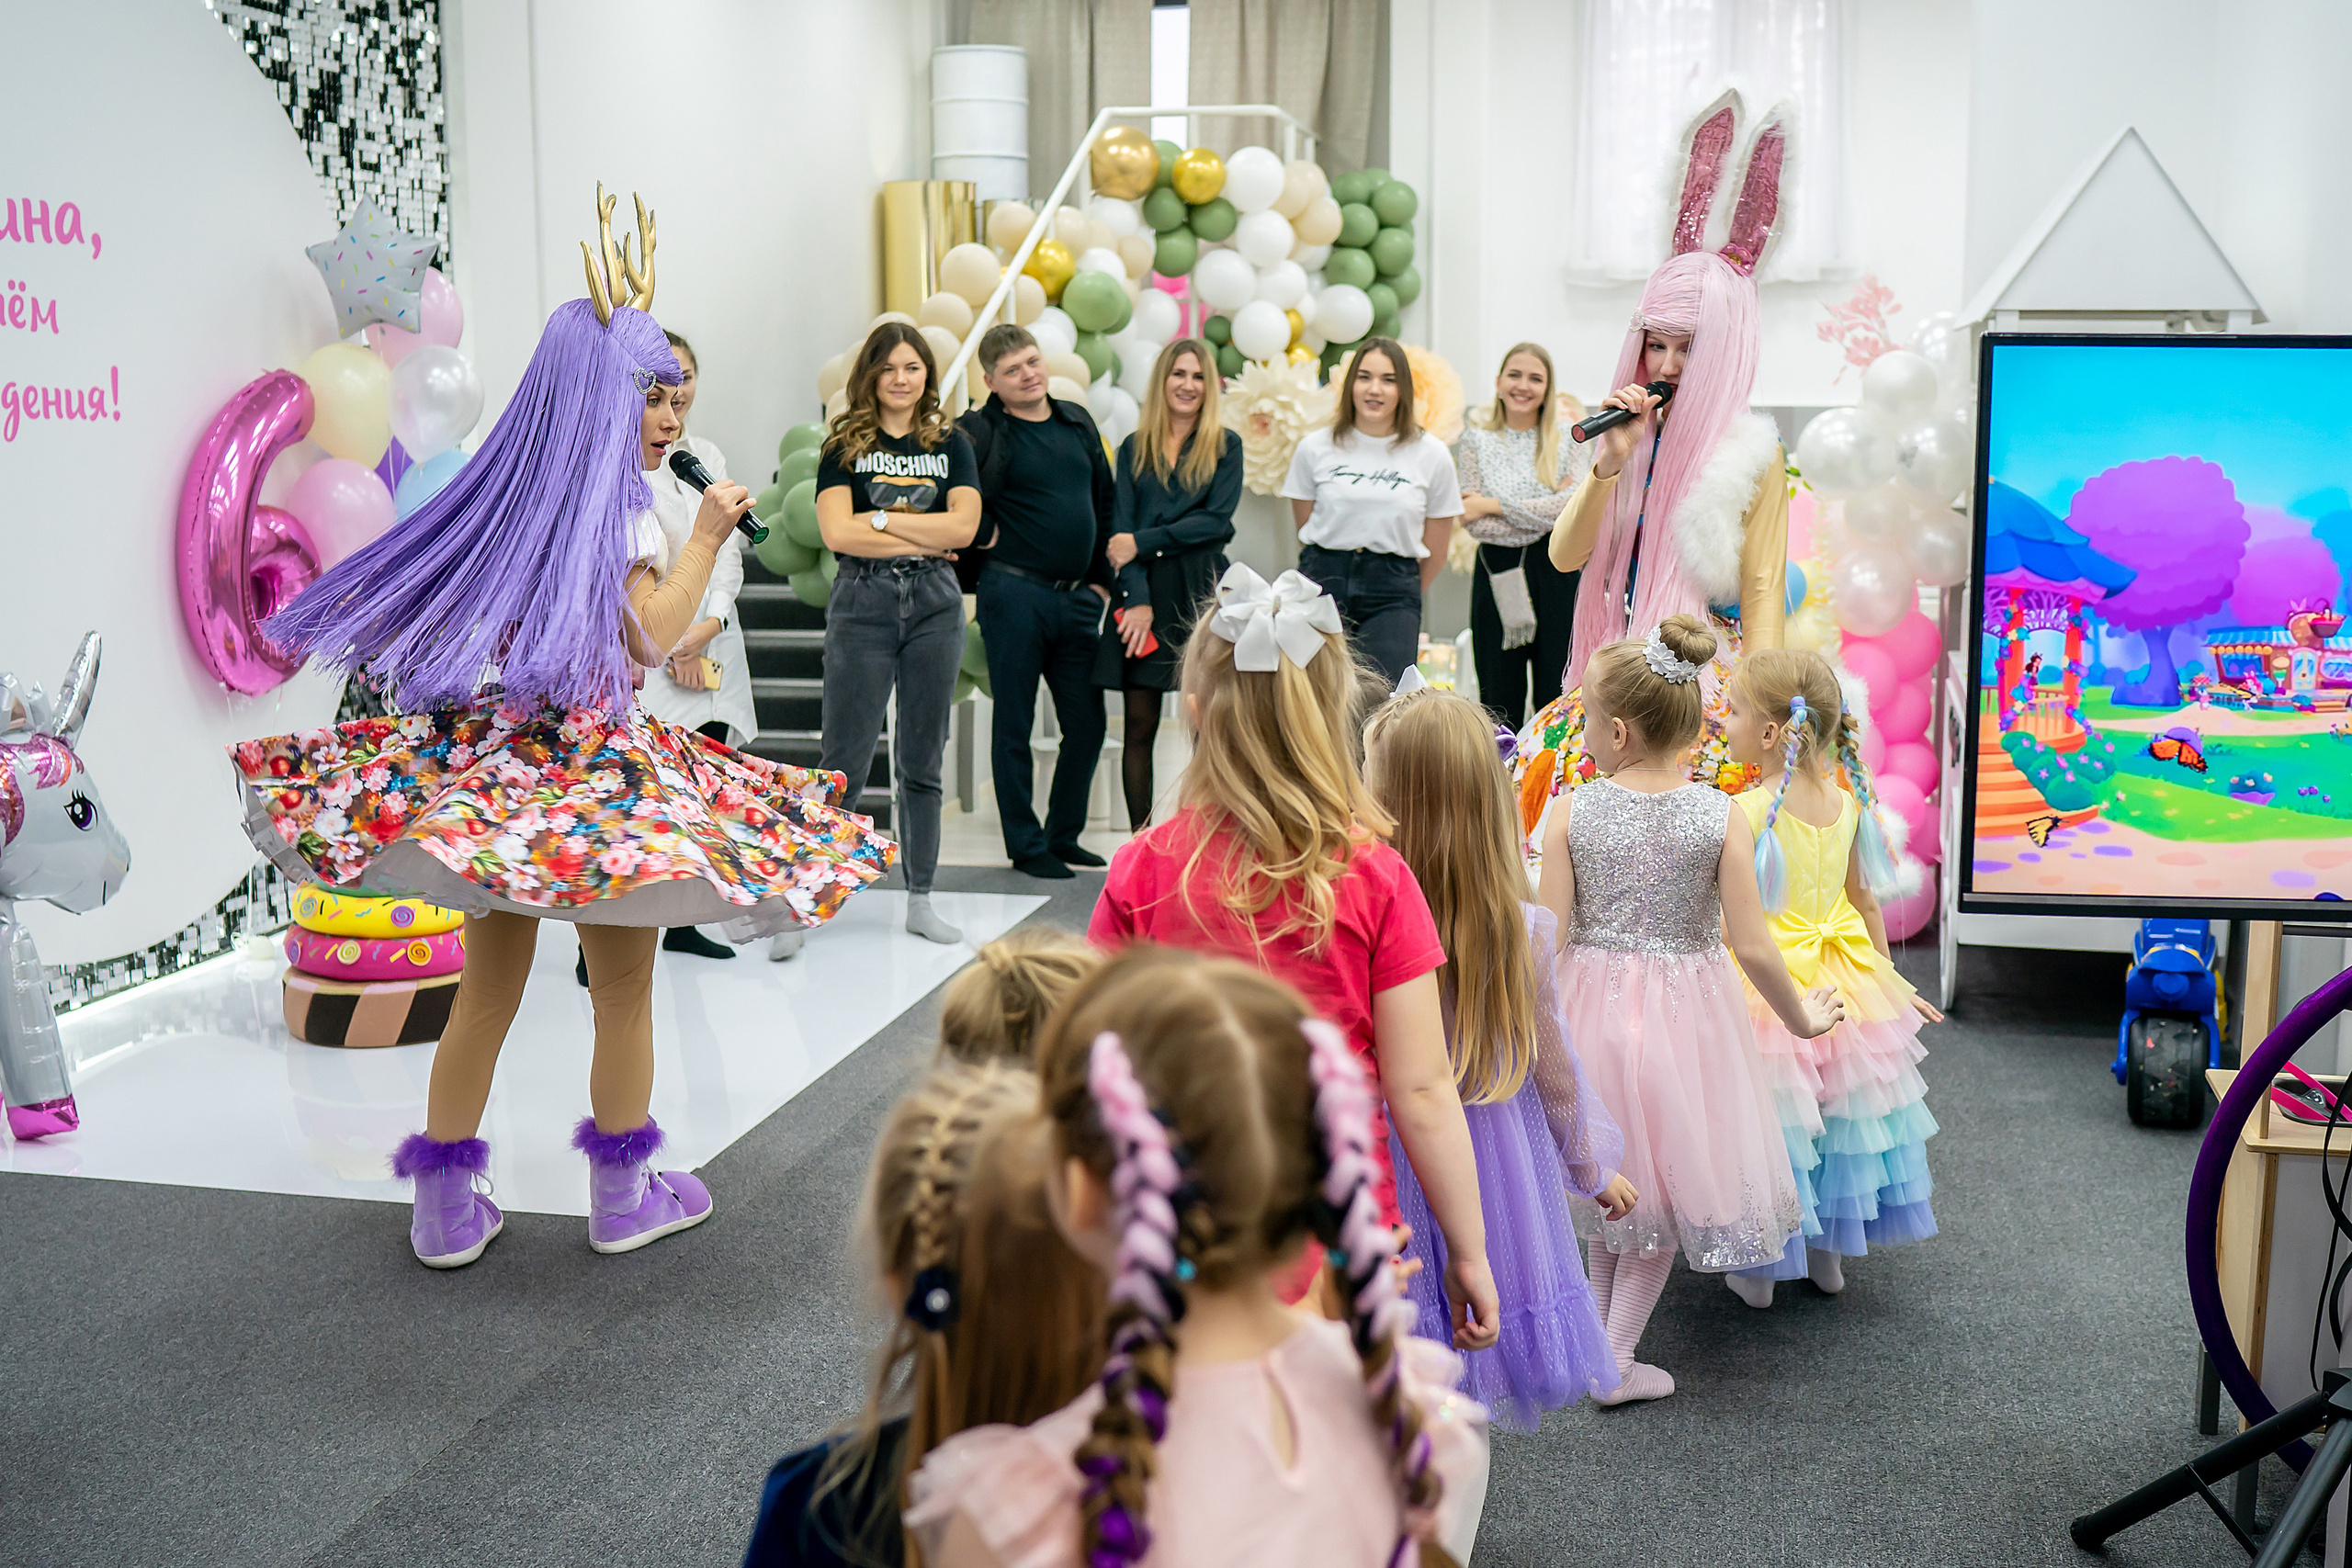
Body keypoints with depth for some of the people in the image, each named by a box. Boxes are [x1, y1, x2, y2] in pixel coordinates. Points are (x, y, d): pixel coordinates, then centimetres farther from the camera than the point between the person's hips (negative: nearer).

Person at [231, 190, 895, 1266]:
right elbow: (651, 634, -19)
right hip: (593, 766, -6)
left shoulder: (500, 490, 7)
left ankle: (445, 1209, 18)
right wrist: (707, 536, -6)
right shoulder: (618, 507, -12)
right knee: (622, 988, 9)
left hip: (483, 753, 7)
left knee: (487, 987, 12)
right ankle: (622, 1196, 22)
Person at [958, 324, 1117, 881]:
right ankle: (1026, 846, 13)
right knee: (1015, 725, 2)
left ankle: (1064, 836, 23)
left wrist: (1103, 577, 13)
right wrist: (983, 534, -7)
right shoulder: (981, 431, -6)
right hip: (1014, 593, -6)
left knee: (1087, 723, 8)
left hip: (1077, 597, 6)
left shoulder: (1077, 421, 13)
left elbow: (1106, 499, 18)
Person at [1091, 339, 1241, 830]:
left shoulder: (1225, 447, 8)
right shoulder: (1134, 448, 13)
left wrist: (1143, 543, -10)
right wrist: (1137, 599, -9)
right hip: (1145, 589, 2)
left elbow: (1217, 520, -4)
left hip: (1203, 588, -1)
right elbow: (1121, 527, 4)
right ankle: (1140, 840, 5)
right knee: (1139, 724, 0)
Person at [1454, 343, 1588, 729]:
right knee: (1500, 699, 4)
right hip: (1498, 574, 0)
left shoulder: (1567, 440, 6)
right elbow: (1472, 522, -4)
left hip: (1556, 571, 0)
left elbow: (1573, 507, -10)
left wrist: (1493, 505, -9)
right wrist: (1545, 513, -11)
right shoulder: (1476, 439, 5)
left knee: (1557, 695, 0)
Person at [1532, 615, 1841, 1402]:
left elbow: (1550, 939, -10)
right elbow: (1750, 945, -10)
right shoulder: (1720, 815, -12)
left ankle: (1596, 1326, 36)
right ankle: (1616, 1359, 17)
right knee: (1665, 1180, 15)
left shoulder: (1570, 812, -12)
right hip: (1684, 1010, -1)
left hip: (1592, 1004, 1)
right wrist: (1801, 1017, 6)